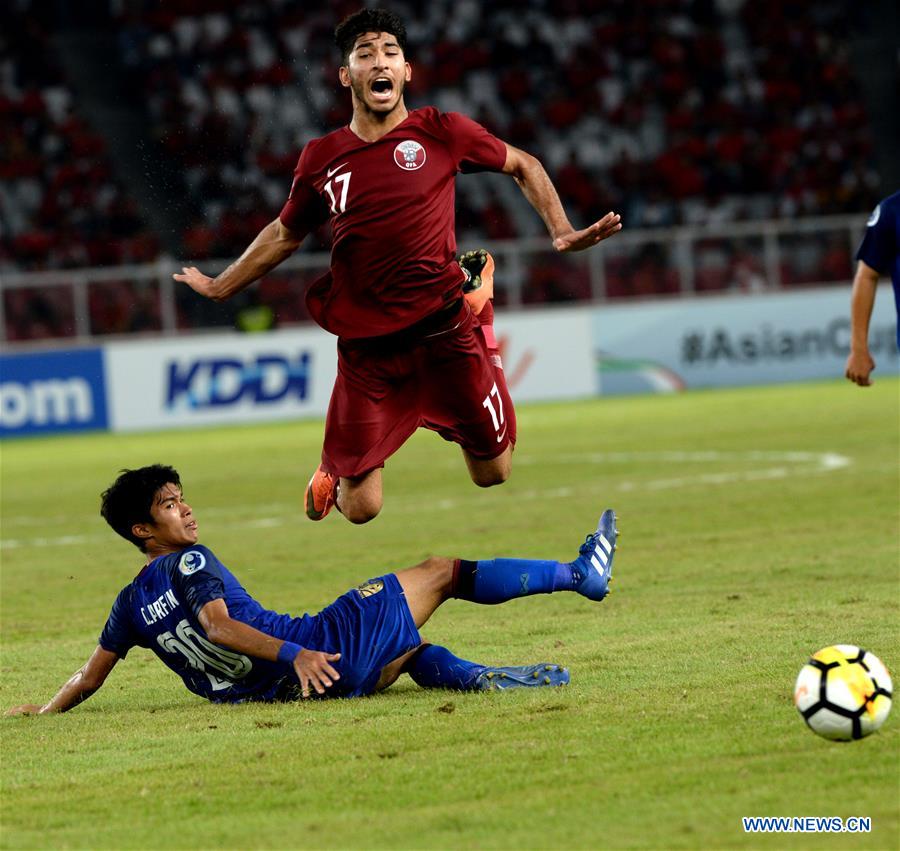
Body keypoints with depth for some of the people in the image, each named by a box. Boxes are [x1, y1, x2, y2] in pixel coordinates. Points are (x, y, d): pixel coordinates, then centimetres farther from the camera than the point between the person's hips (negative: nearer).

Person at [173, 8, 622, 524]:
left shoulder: (440, 133, -2)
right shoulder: (322, 159, 4)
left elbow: (525, 167, 13)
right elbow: (286, 234, 22)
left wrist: (562, 230, 0)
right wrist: (220, 287, 29)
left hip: (445, 331, -1)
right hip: (366, 347, 1)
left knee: (494, 475, 10)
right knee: (360, 509, -4)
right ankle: (333, 468, 33)